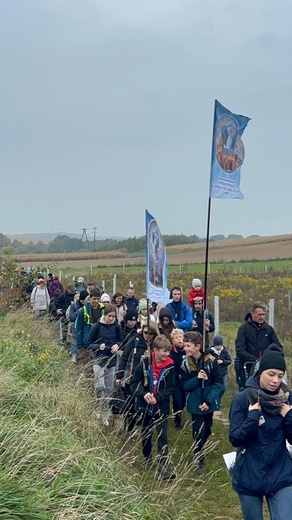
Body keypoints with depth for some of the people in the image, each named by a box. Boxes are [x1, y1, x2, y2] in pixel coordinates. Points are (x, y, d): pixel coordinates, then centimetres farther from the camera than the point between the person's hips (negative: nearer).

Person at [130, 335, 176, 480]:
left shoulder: (170, 366, -11)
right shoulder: (144, 363, -11)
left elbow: (170, 388, -9)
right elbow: (134, 382, -5)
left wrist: (157, 397, -23)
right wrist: (144, 394, -21)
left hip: (162, 407, -1)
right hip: (145, 406, 1)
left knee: (162, 436, -6)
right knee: (146, 434, 19)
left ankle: (163, 467, -4)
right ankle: (147, 459, 41)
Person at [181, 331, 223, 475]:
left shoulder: (211, 360, -13)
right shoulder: (185, 364, -7)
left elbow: (219, 383, -11)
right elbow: (184, 386, -7)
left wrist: (208, 401, -19)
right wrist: (197, 378, -25)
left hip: (209, 403, 0)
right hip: (195, 404, 0)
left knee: (207, 430, 16)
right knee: (198, 433, -3)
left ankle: (202, 450, 43)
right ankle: (200, 461, 13)